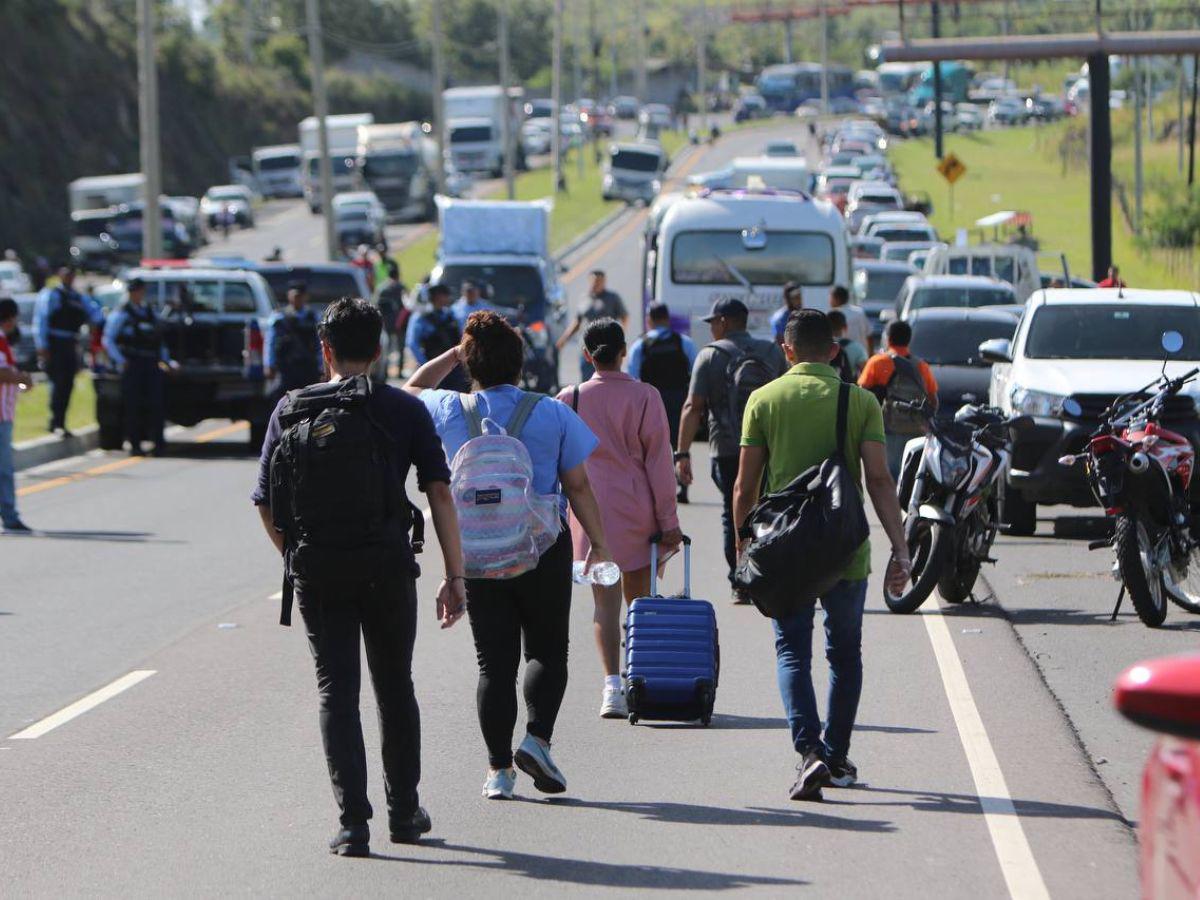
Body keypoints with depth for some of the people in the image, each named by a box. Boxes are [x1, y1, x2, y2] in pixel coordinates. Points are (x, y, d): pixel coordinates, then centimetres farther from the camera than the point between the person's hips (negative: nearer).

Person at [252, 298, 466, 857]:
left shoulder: (294, 408, 4)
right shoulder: (406, 411, 3)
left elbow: (266, 504, 3)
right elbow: (440, 493, -3)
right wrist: (455, 576, 0)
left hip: (318, 573, 0)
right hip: (388, 566, 0)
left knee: (336, 690, 2)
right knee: (395, 687, 16)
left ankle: (353, 822, -7)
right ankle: (404, 812, 25)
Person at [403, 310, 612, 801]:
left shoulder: (450, 412, -2)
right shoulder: (552, 414, -5)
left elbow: (412, 389, 20)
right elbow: (578, 486, -3)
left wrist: (454, 354, 18)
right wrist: (599, 542, 7)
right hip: (543, 548, -1)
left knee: (494, 662, 6)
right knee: (547, 650, 12)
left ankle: (499, 769, 4)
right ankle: (537, 739, -7)